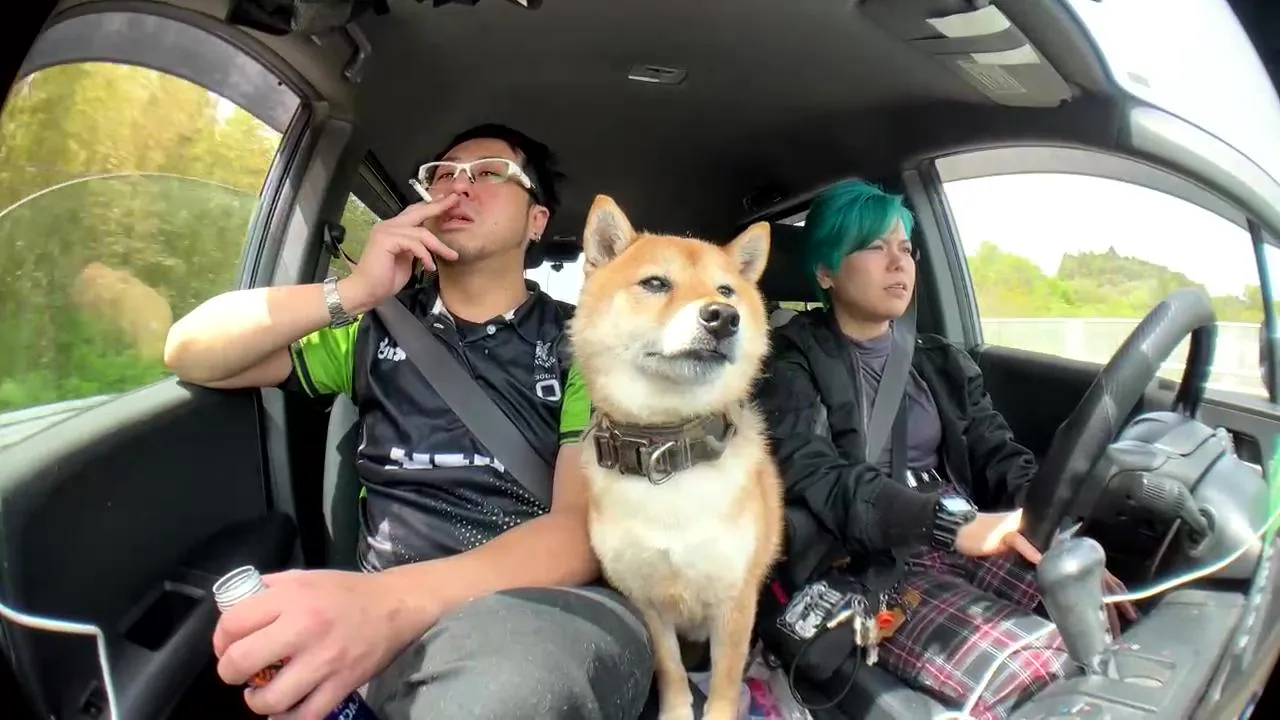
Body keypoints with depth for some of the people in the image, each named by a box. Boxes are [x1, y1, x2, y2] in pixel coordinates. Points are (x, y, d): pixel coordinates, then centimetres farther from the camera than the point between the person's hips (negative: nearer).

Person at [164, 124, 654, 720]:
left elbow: (587, 525, -10)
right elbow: (189, 354, 9)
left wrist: (394, 600, -28)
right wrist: (351, 293, -8)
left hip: (553, 601, -3)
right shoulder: (380, 325, 14)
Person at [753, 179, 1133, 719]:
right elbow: (815, 480, -18)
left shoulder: (939, 362, 18)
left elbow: (999, 455, 6)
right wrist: (951, 522, -32)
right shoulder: (790, 364, -2)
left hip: (974, 545, 6)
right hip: (867, 568, -5)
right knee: (1030, 668, -28)